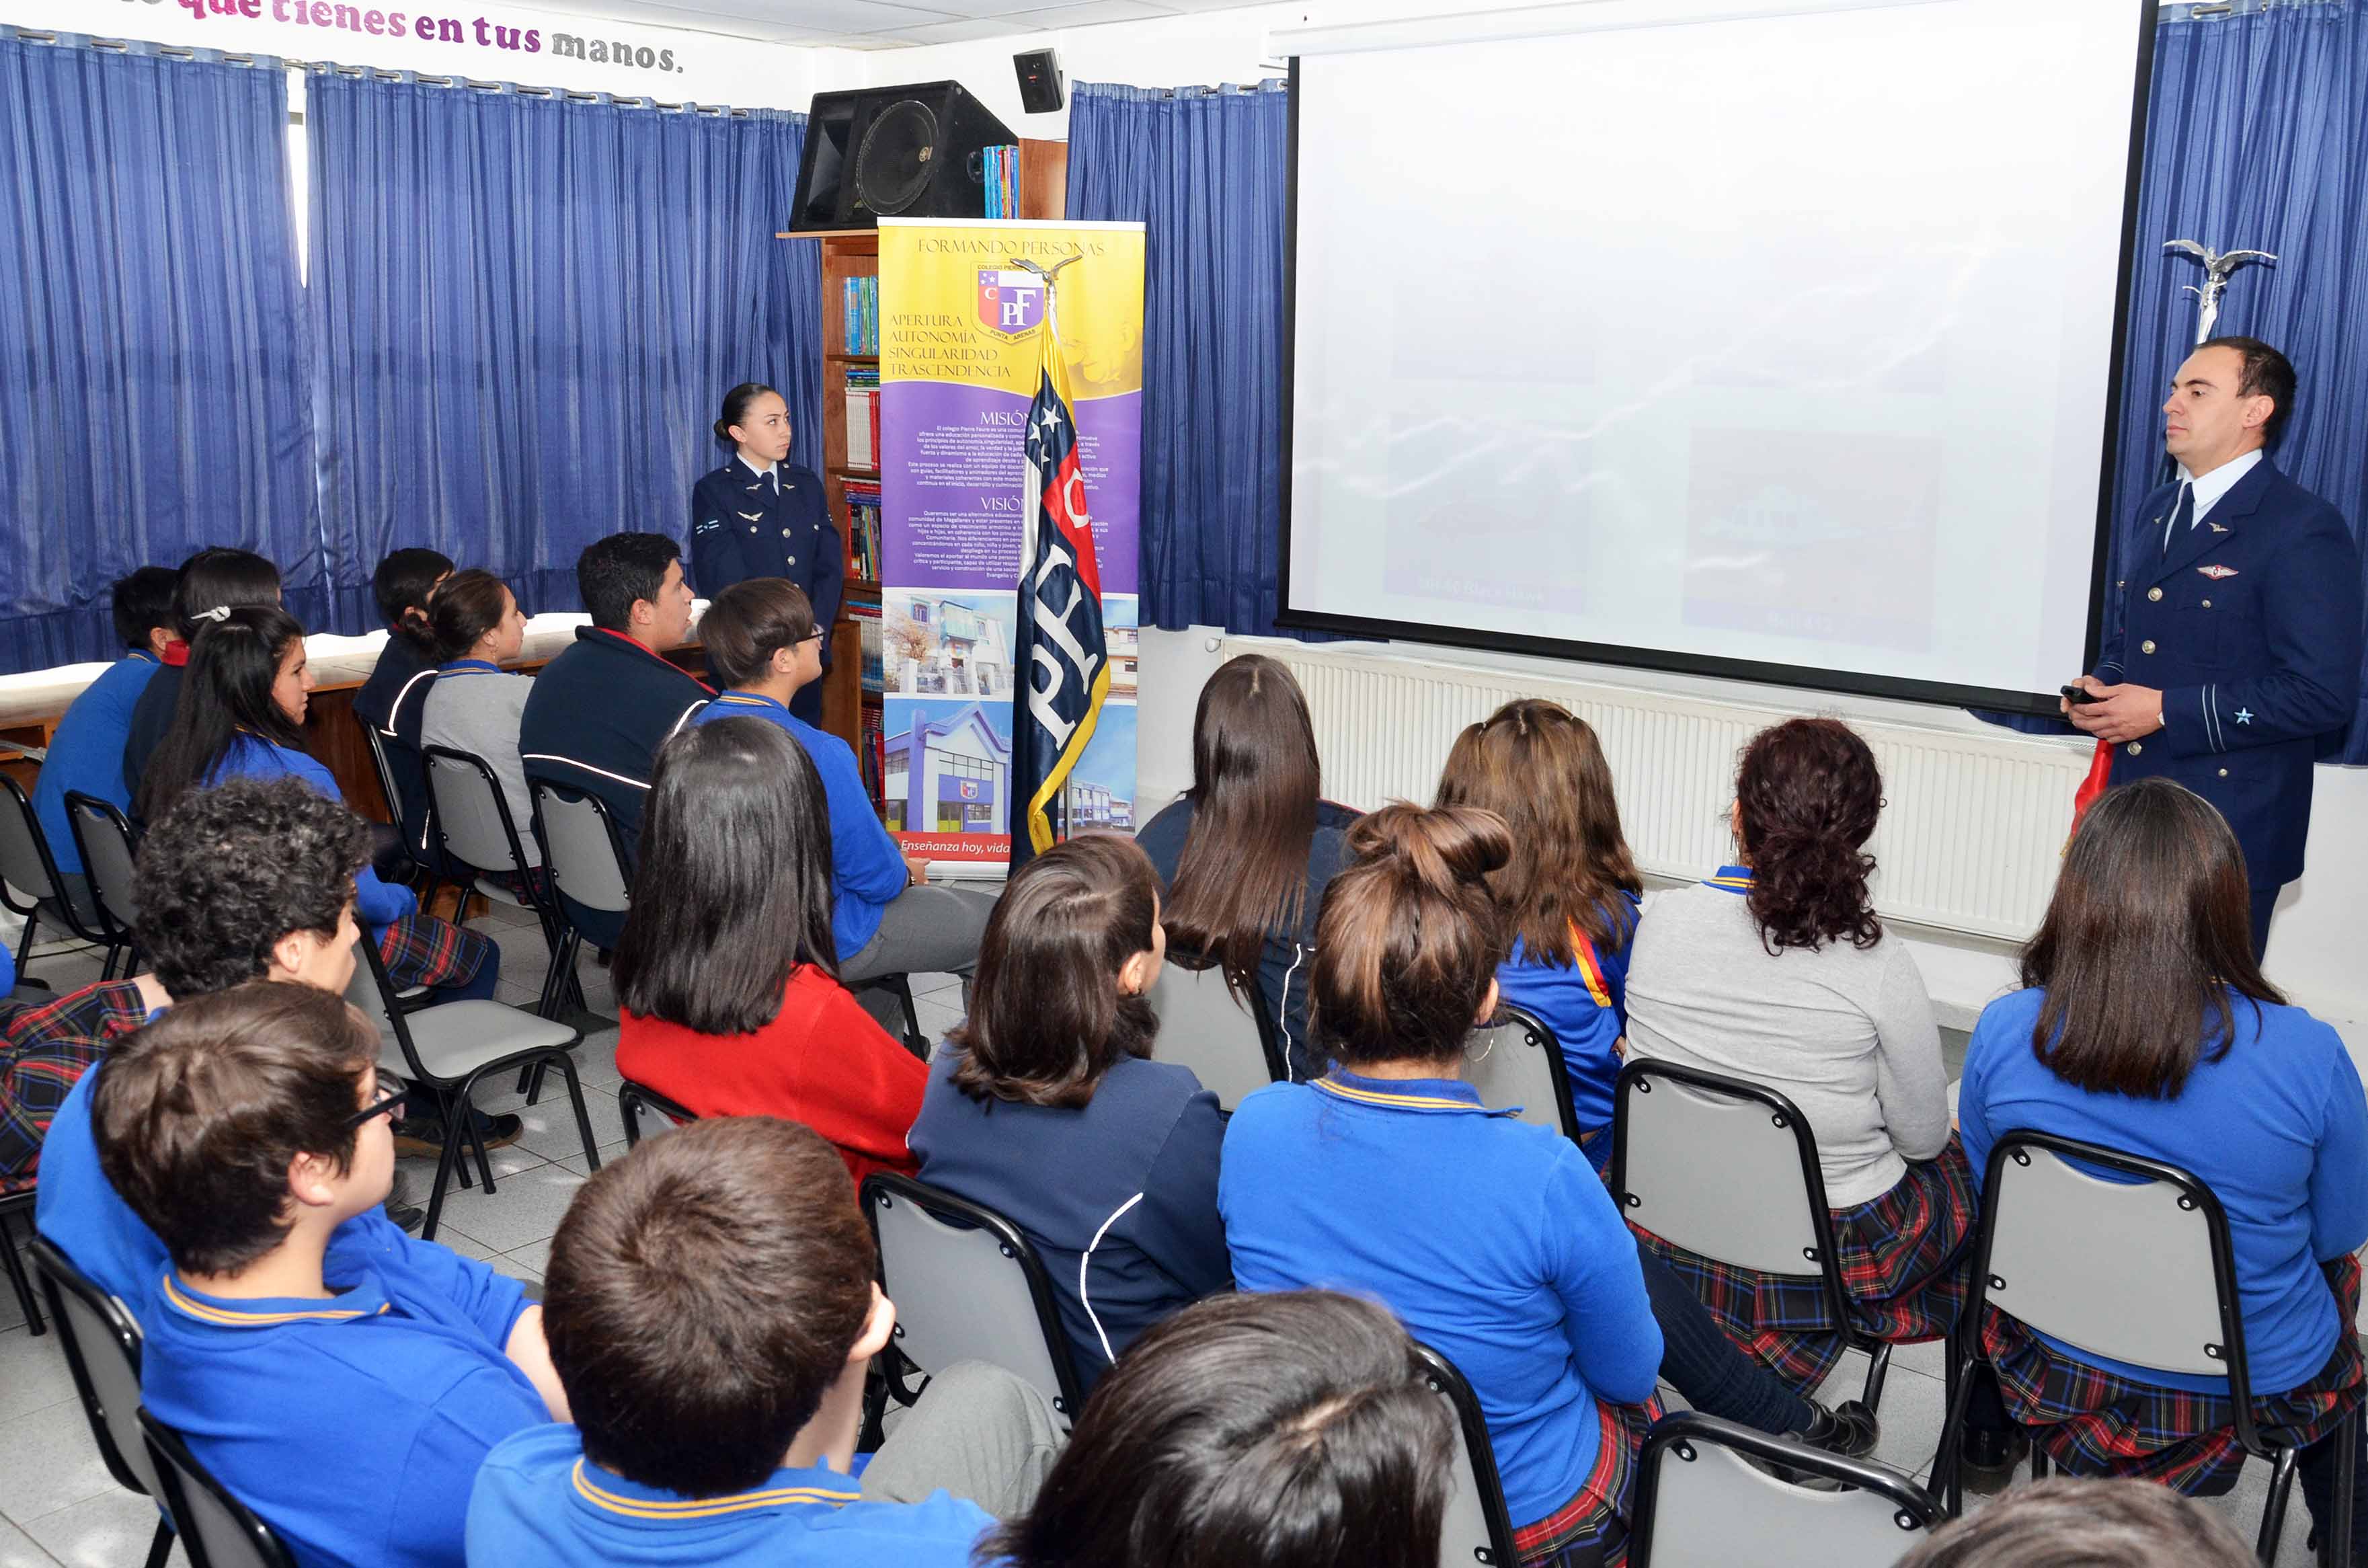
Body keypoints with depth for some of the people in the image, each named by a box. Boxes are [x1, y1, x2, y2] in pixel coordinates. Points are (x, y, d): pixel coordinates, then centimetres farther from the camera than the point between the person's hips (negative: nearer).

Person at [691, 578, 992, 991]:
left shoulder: (701, 727, -7)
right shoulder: (820, 754, -31)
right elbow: (876, 877, -21)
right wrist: (905, 873, 2)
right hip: (831, 943, -8)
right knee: (993, 919, 8)